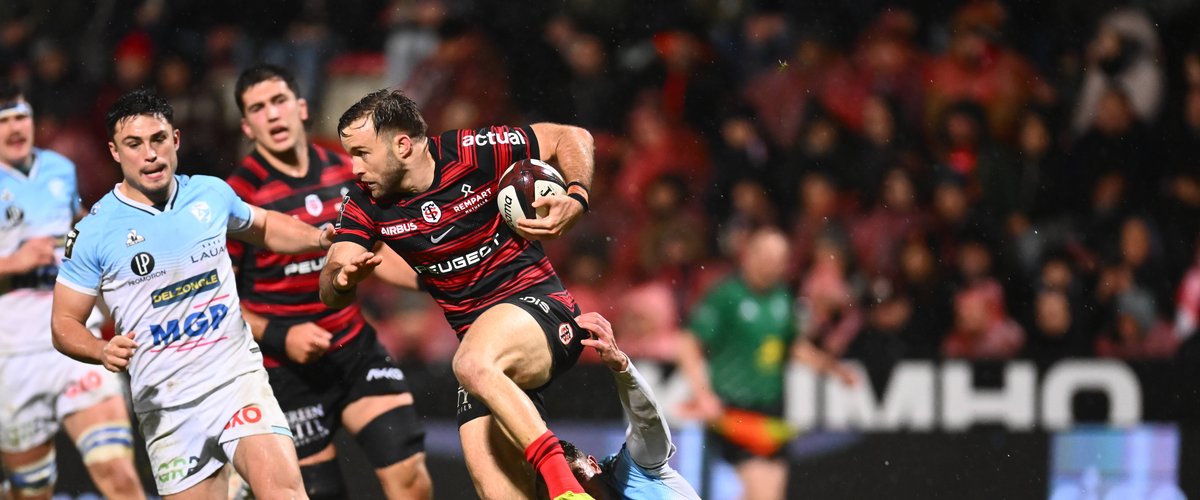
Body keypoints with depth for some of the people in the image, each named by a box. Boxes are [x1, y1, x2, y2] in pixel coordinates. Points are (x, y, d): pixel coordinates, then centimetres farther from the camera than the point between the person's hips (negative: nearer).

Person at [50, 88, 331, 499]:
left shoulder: (211, 193, 6)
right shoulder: (93, 233, -4)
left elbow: (262, 227, 28)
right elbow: (65, 324, 3)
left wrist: (320, 238, 12)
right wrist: (104, 351, -17)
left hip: (238, 375, 1)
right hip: (166, 406, -1)